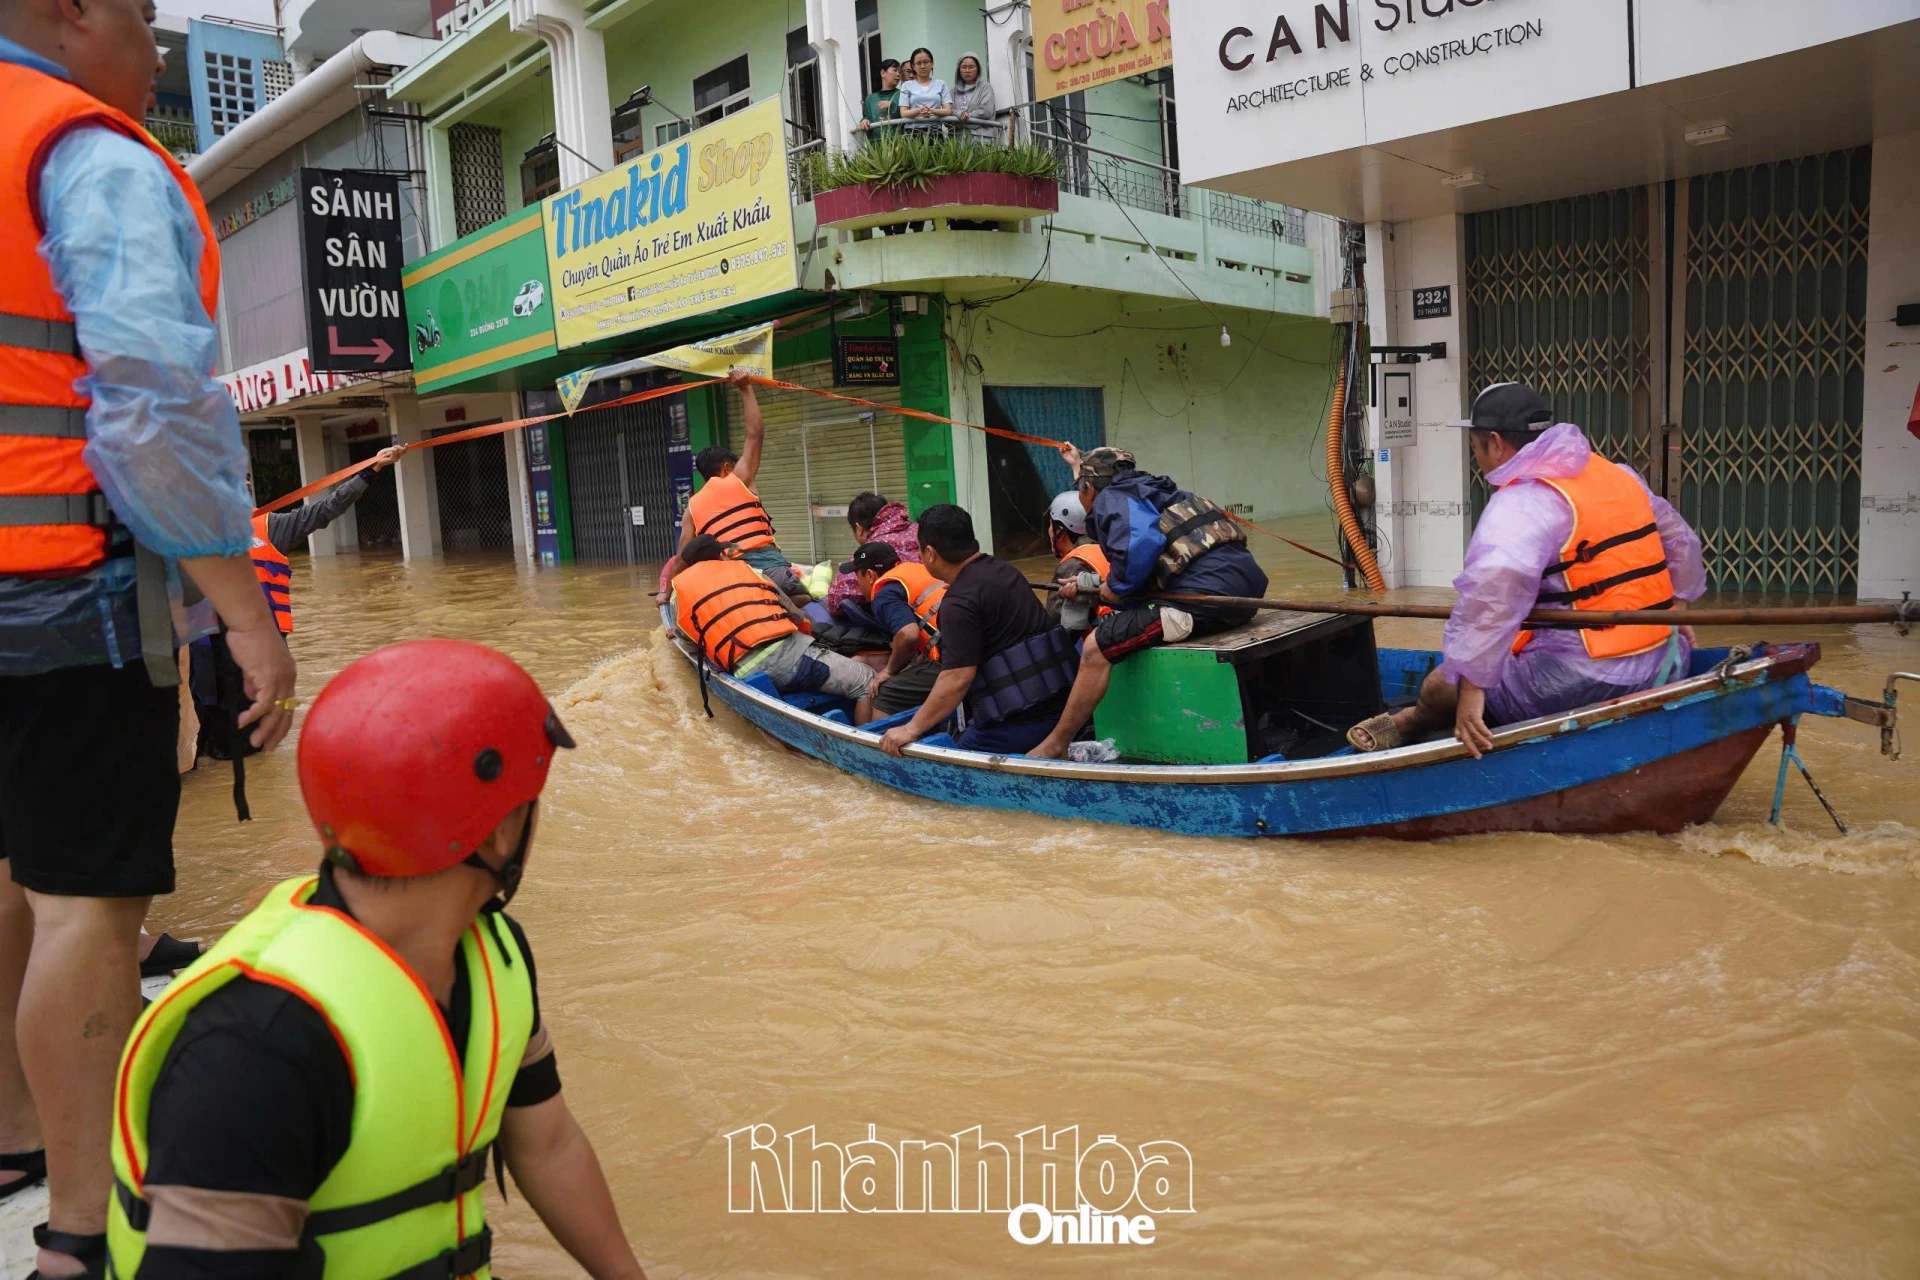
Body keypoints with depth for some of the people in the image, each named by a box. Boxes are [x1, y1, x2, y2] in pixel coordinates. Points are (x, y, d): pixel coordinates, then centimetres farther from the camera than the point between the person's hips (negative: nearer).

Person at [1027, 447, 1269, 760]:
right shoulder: (1148, 492, 29)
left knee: (1097, 646, -8)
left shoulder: (1111, 498, 1)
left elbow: (1141, 543, -19)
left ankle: (1054, 745, 2)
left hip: (1207, 594, -10)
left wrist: (1117, 586, -4)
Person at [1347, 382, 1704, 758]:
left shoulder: (1523, 502, -15)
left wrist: (1471, 686, -31)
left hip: (1581, 684, -9)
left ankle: (1404, 725, 36)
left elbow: (1497, 583, -34)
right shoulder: (1619, 476, 12)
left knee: (1439, 688, 8)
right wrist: (1675, 606, 40)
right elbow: (1680, 541, 26)